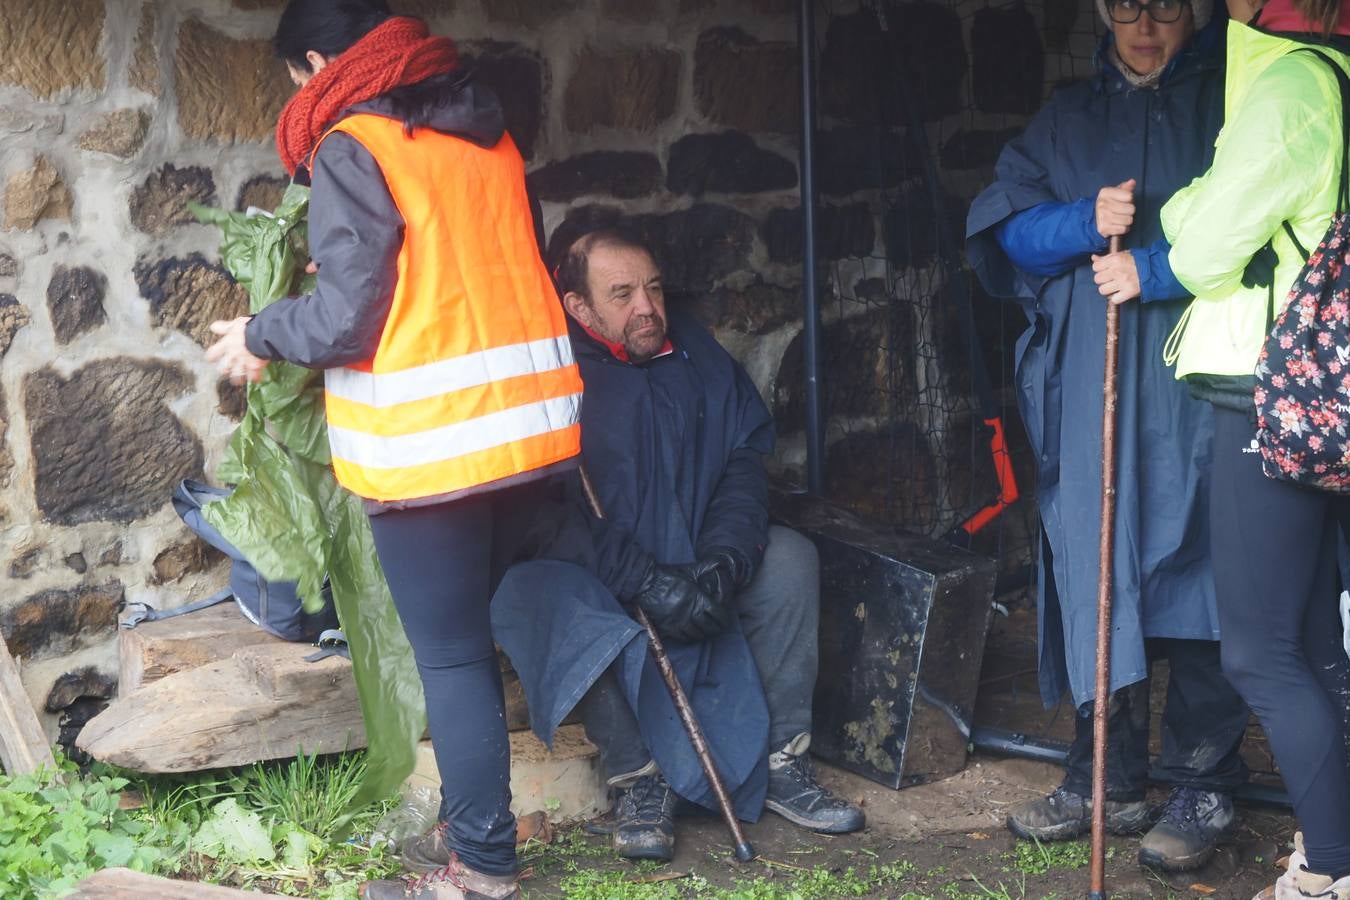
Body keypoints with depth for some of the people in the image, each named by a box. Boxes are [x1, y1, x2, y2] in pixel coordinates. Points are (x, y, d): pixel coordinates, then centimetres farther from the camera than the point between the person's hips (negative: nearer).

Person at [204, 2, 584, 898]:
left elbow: (344, 321, -14)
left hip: (431, 442, -7)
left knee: (452, 656, 0)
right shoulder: (484, 131, 12)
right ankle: (479, 824, 27)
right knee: (472, 638, 17)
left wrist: (260, 336, 4)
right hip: (518, 415, 7)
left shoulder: (353, 149, -11)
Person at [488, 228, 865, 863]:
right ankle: (638, 780, -24)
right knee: (538, 592, -36)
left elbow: (745, 460, -2)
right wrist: (647, 583, -29)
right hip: (596, 577, -5)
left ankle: (782, 766, -12)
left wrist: (723, 562, -20)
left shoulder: (696, 354, 2)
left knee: (789, 557, -17)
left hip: (696, 562, 5)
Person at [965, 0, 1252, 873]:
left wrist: (1155, 271, -14)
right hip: (1087, 391, 4)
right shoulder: (1069, 118, 18)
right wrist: (1086, 225, -9)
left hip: (1195, 387, -4)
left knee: (1190, 571, -5)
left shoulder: (1233, 104, 5)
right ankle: (1109, 779, 14)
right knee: (1095, 577, 4)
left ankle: (1203, 787, 4)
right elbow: (1005, 232, 9)